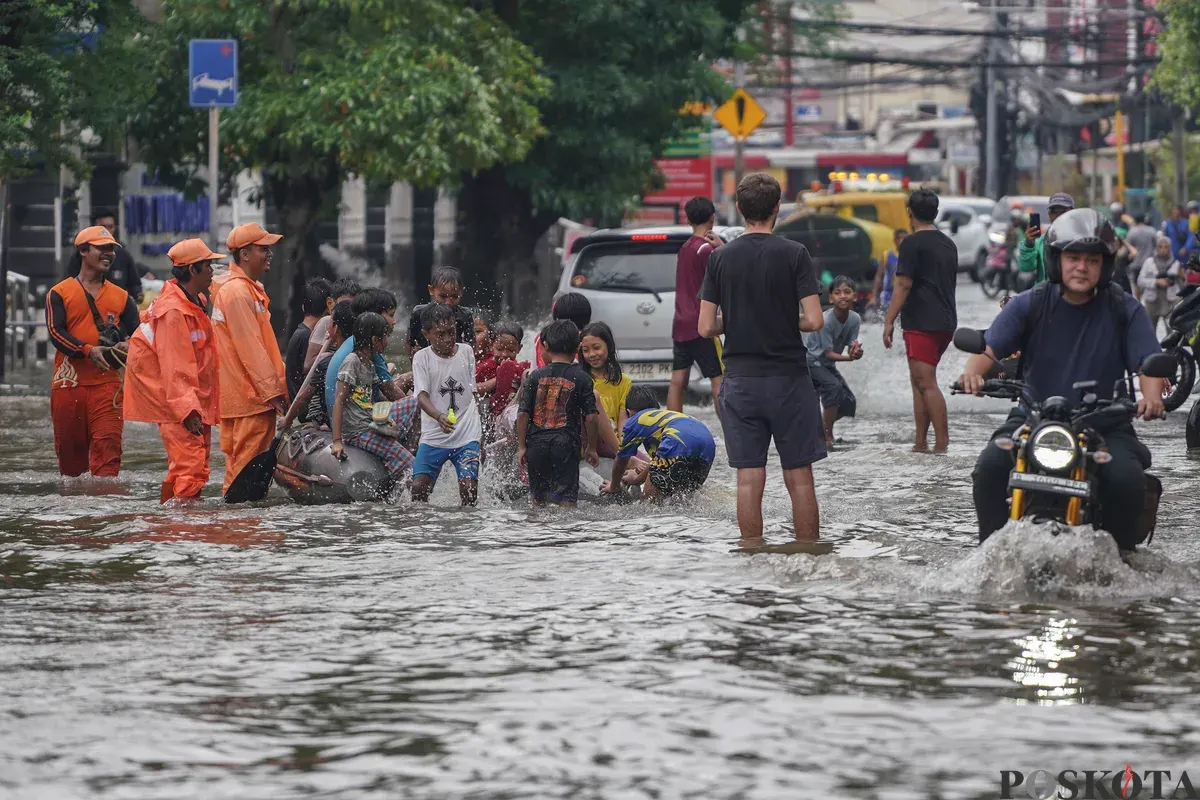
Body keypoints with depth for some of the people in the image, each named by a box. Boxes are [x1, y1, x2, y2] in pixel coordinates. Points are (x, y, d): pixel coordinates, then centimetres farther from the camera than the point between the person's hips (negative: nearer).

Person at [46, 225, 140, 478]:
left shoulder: (121, 297, 15)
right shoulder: (59, 293, 6)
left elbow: (137, 333, 11)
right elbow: (56, 332, -7)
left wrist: (127, 346, -14)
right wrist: (89, 351, -21)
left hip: (106, 383, 1)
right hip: (68, 382, -1)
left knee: (108, 444, -14)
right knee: (69, 448, 6)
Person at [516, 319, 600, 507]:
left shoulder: (536, 376, 2)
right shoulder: (582, 378, -2)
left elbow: (522, 414, 0)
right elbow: (590, 417, -4)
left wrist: (521, 446, 8)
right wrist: (591, 448, 7)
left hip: (537, 443, 2)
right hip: (567, 443, -2)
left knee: (538, 497, 17)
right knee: (566, 497, -3)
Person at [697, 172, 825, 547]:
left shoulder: (720, 258, 1)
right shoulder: (794, 254, -7)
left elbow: (706, 327, 0)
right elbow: (814, 320, -12)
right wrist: (787, 322, 9)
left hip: (740, 380, 2)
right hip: (788, 378, -2)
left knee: (749, 479, 3)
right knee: (799, 477, 4)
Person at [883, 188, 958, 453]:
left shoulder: (913, 243, -9)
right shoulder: (948, 244, 16)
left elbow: (903, 285, -14)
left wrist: (889, 321, -12)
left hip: (921, 322, -9)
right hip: (946, 322, 9)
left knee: (926, 383, -10)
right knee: (920, 381, 14)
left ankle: (942, 442, -17)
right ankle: (921, 443, 13)